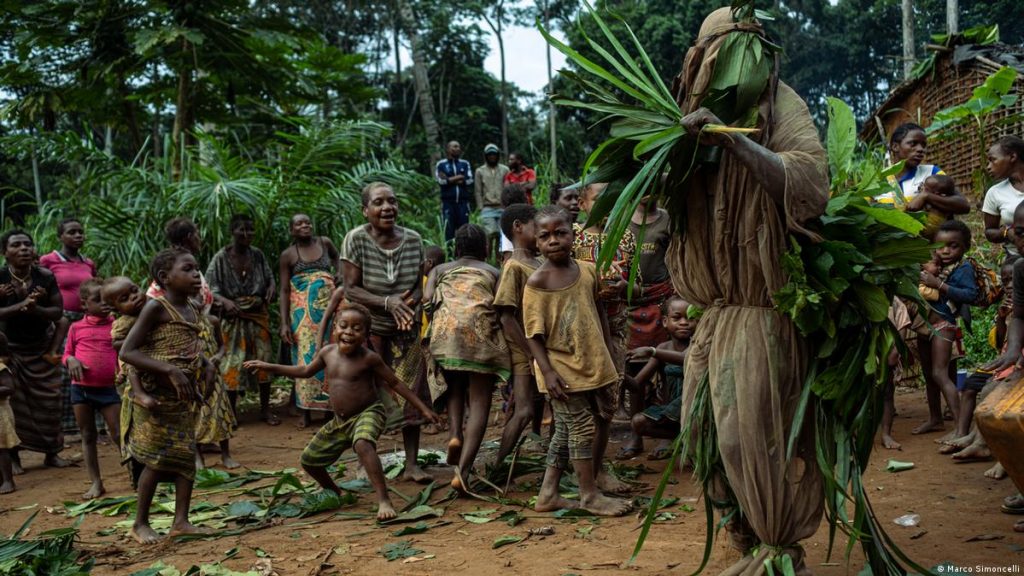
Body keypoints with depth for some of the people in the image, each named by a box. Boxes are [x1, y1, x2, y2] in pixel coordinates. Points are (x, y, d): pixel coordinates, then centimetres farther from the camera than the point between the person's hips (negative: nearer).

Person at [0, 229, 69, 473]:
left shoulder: (46, 277, -11)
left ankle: (51, 452, 15)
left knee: (48, 402, 5)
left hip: (41, 348, 2)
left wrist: (35, 309, -28)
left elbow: (58, 311, -10)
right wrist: (21, 305, -34)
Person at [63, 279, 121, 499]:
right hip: (81, 388, 2)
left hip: (108, 388, -2)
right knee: (87, 436, 10)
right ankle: (96, 483, 17)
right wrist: (71, 360, -11)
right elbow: (67, 354, 11)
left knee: (119, 435, -2)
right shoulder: (76, 327, 4)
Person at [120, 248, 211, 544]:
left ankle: (181, 520, 15)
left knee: (187, 455, 8)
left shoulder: (194, 309, 9)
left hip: (187, 394, 7)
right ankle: (140, 523, 14)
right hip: (158, 395, -7)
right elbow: (127, 352, -18)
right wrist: (170, 370, -27)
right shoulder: (156, 307, -13)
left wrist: (206, 364, 1)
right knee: (157, 458, -1)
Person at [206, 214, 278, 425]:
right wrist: (225, 301, -29)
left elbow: (270, 277, 11)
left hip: (258, 316, 3)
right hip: (233, 318, -3)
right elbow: (210, 288, -11)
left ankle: (265, 409, 17)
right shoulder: (221, 258, -8)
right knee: (233, 363, -1)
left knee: (263, 359, 5)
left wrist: (271, 287, -12)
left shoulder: (257, 255, 3)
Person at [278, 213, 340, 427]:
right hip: (303, 311, -2)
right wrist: (284, 323, -9)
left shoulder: (324, 242, 7)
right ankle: (306, 411, 1)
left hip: (328, 307, 2)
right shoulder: (288, 255, 0)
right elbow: (284, 291, -2)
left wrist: (339, 273, 11)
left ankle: (329, 408, 9)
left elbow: (337, 256, 31)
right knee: (306, 356, -3)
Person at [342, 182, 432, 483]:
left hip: (407, 329, 3)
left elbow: (419, 286, 5)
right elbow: (351, 288, -13)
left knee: (412, 393, 2)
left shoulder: (412, 239, -1)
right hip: (369, 329, -3)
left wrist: (409, 303, -18)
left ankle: (411, 464, 12)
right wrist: (387, 303, -26)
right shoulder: (356, 239, -11)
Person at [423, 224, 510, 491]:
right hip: (481, 330, -2)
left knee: (455, 386, 24)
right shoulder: (493, 271, 22)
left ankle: (455, 434, -3)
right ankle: (463, 471, -10)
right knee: (480, 400, 1)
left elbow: (427, 298, 6)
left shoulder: (441, 269, 25)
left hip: (445, 329, 2)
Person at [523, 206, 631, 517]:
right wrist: (547, 371, -19)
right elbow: (533, 333, -11)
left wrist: (607, 353, 14)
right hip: (563, 367, -7)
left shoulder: (588, 270, 4)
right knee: (582, 428, -2)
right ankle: (589, 496, 14)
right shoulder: (538, 281, -11)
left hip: (594, 363, 7)